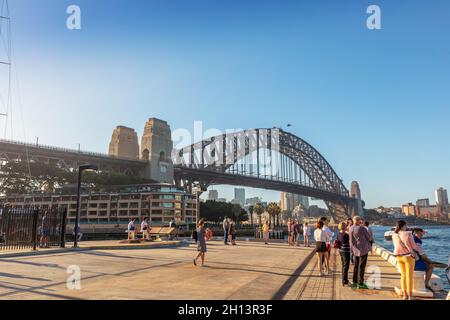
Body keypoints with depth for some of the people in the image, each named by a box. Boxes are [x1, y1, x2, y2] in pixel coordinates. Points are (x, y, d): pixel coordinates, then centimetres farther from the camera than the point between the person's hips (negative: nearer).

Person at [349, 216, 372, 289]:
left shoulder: (350, 228, 0)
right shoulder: (362, 228, -17)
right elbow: (369, 238, -6)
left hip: (355, 250, 6)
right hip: (363, 249, -6)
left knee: (356, 265, 17)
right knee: (362, 266, -1)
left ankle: (354, 282, 23)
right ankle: (360, 283, 2)